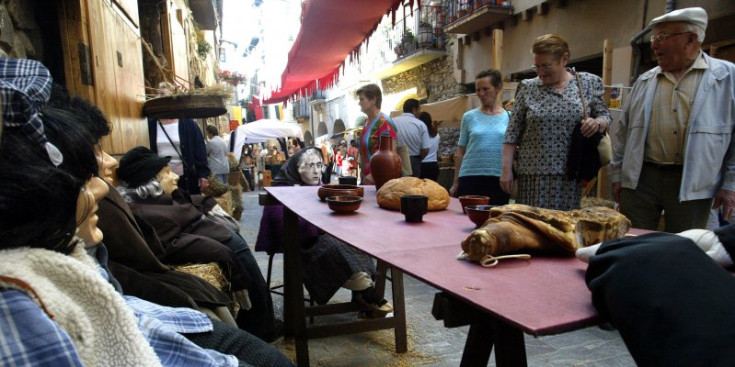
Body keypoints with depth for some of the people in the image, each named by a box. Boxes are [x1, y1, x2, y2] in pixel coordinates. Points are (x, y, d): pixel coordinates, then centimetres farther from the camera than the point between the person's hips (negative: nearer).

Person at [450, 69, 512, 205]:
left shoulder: (509, 117, 6)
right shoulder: (469, 117, 5)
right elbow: (461, 151, 7)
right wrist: (456, 182, 6)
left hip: (498, 179, 0)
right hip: (470, 178, 0)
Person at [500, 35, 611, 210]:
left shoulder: (588, 83, 5)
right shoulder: (528, 88, 2)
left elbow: (604, 116, 12)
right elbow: (512, 133, 1)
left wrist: (597, 124, -12)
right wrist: (506, 169, -3)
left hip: (570, 175, 1)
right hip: (533, 174, -1)